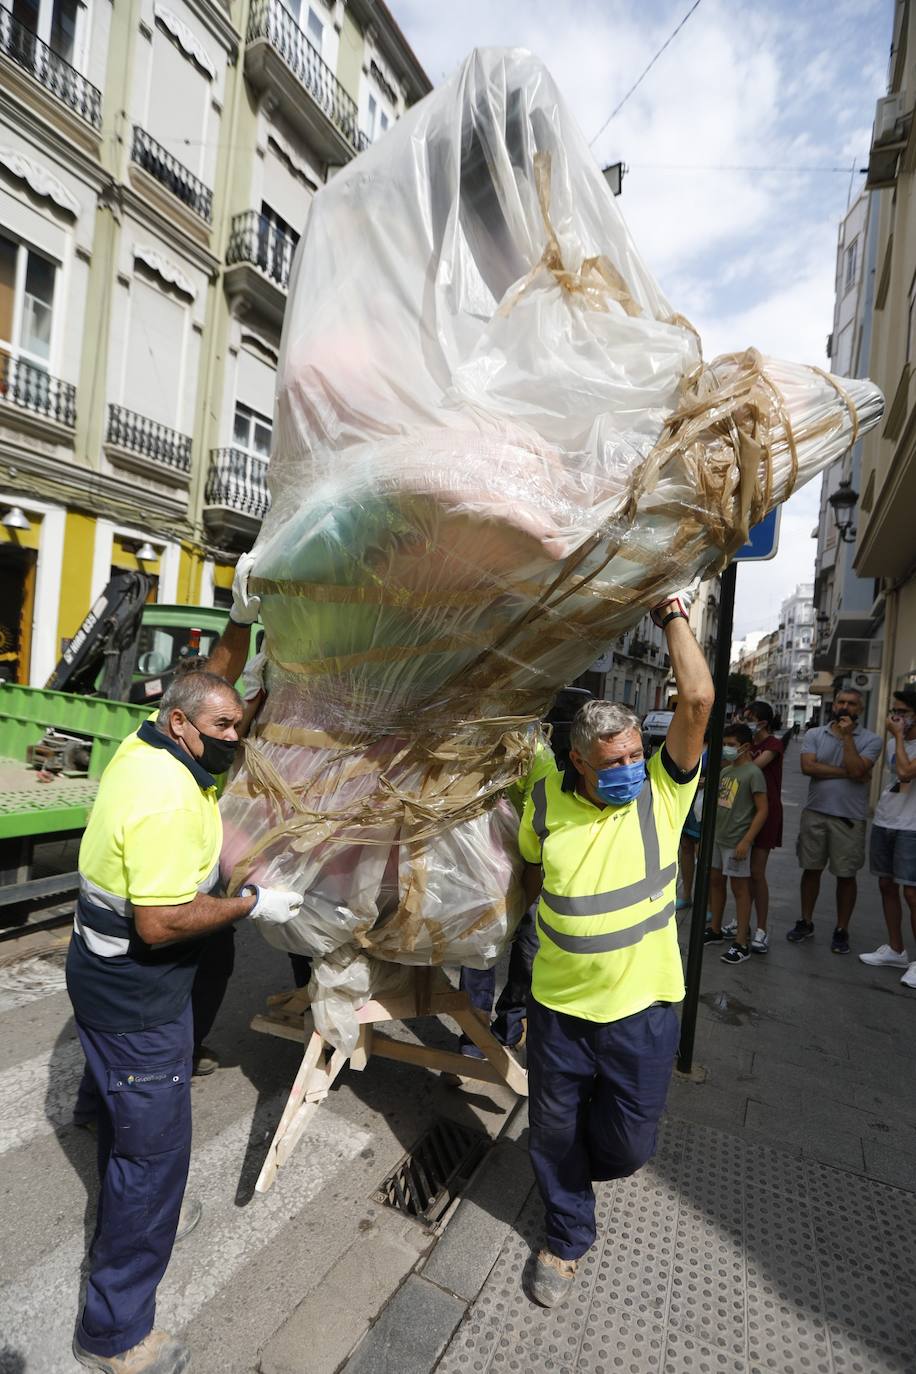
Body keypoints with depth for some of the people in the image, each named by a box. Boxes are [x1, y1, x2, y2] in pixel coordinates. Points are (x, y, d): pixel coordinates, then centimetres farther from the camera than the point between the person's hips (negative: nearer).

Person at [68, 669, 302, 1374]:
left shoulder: (141, 748, -2)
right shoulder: (168, 802, -32)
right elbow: (160, 924, -31)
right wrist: (251, 904, -23)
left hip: (106, 974, 10)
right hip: (136, 998, -10)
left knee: (124, 1117, 31)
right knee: (155, 1146, 6)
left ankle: (132, 1211, 57)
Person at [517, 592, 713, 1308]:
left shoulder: (662, 790, -11)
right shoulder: (546, 796, -8)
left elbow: (698, 700, -23)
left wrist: (674, 617, -15)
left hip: (641, 1006, -1)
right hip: (559, 1003, 1)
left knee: (629, 1143, 15)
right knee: (555, 1131, 18)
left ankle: (581, 1163, 52)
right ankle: (567, 1236, 47)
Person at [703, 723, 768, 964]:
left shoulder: (753, 773, -13)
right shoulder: (726, 770, 9)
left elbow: (762, 811, -15)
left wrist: (746, 841, -20)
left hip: (736, 841, -8)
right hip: (717, 837, 8)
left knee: (739, 888, 1)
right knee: (715, 881, 15)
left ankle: (742, 944, 9)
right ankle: (715, 930, 31)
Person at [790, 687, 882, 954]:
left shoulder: (870, 739, -2)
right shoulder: (814, 734, 4)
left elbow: (857, 770, -18)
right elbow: (808, 766, -11)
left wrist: (847, 736, -15)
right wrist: (846, 772, -14)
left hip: (849, 817, -2)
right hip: (815, 812, 2)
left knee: (846, 875, 6)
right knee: (811, 869, 11)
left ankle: (841, 931, 21)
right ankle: (806, 922, 25)